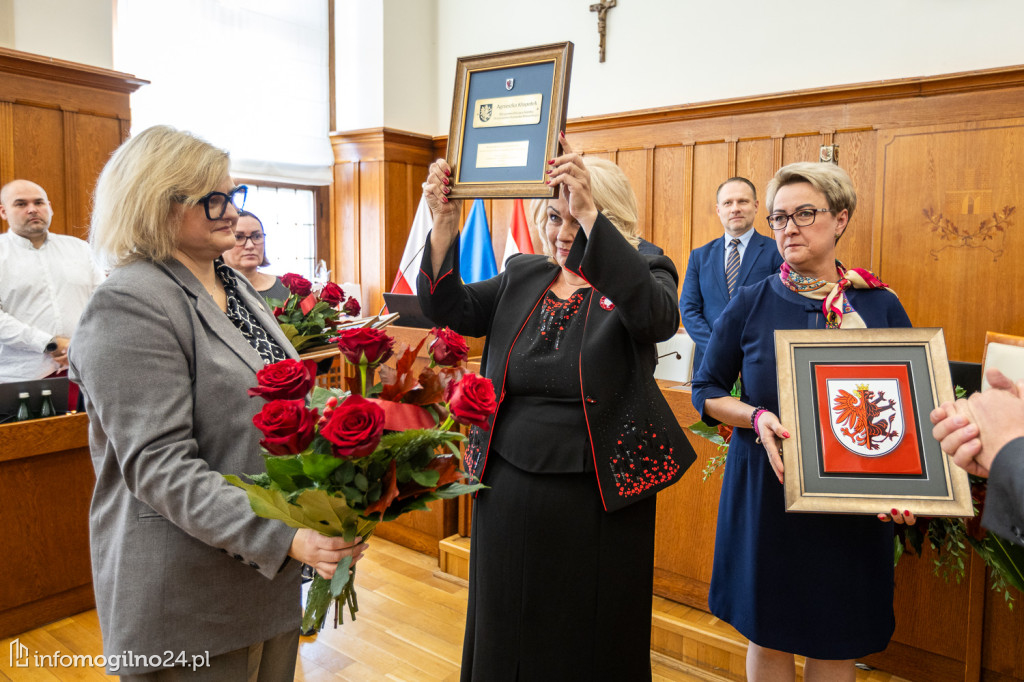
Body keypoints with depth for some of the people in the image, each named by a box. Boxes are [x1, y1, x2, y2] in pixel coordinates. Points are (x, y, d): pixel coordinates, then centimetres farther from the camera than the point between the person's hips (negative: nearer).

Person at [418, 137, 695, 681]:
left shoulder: (643, 275, -6)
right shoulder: (522, 275, 6)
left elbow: (656, 316, -29)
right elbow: (451, 308, -6)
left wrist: (590, 214, -37)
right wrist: (444, 224, -21)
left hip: (597, 498, -3)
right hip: (508, 488, 4)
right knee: (505, 635, 20)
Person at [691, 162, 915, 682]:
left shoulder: (881, 306, -2)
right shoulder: (750, 304, -4)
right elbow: (706, 390, 4)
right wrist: (755, 417, -16)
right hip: (765, 490, -1)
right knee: (768, 634, 12)